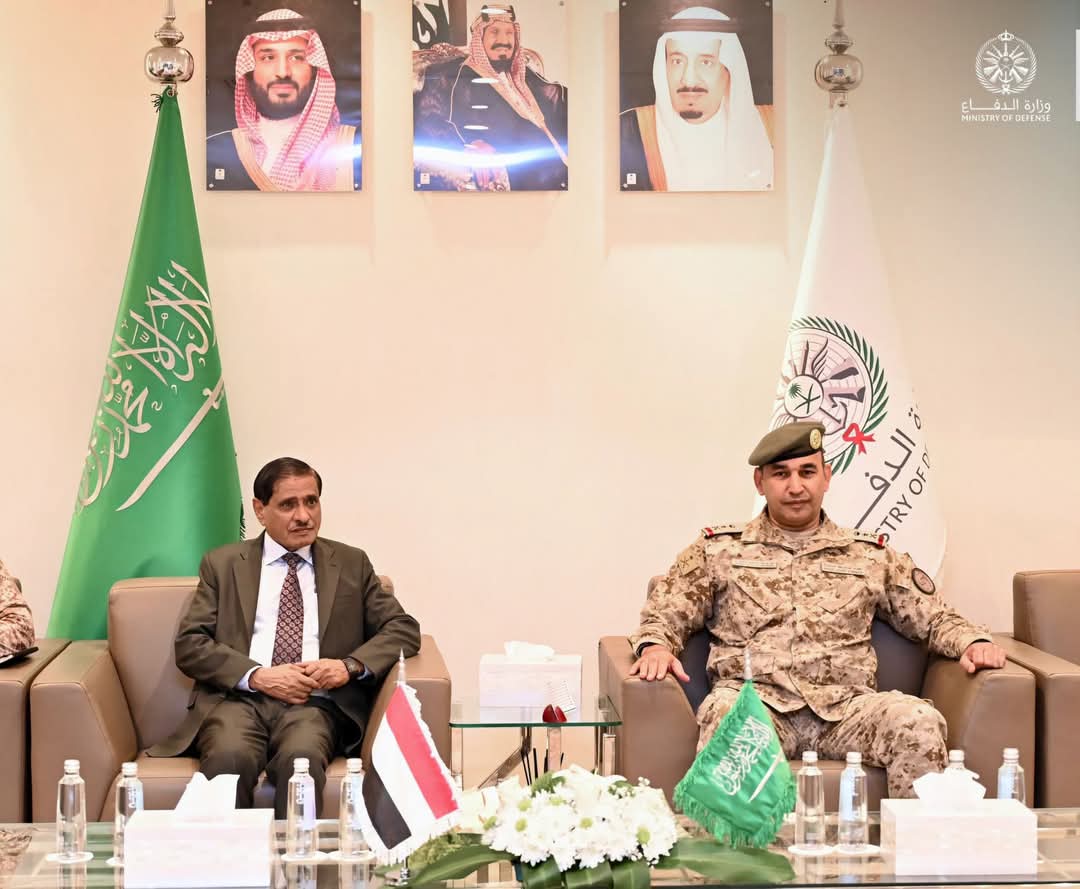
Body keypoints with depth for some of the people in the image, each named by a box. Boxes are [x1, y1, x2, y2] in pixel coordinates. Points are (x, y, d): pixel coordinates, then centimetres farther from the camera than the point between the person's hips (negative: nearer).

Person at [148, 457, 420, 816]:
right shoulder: (222, 564, 16)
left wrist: (350, 666, -7)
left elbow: (403, 629, 13)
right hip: (238, 698, 0)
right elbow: (189, 644, 6)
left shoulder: (351, 564, 19)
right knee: (230, 757, -35)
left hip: (315, 704, 0)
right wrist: (257, 676, -9)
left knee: (301, 758, -36)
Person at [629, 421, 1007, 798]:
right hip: (755, 698, -1)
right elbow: (663, 615, 16)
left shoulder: (870, 555, 21)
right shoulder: (718, 549, 17)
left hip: (845, 705, 2)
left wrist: (972, 641, 2)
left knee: (920, 722, -29)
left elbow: (935, 617, 23)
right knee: (724, 714, -38)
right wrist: (655, 646, -7)